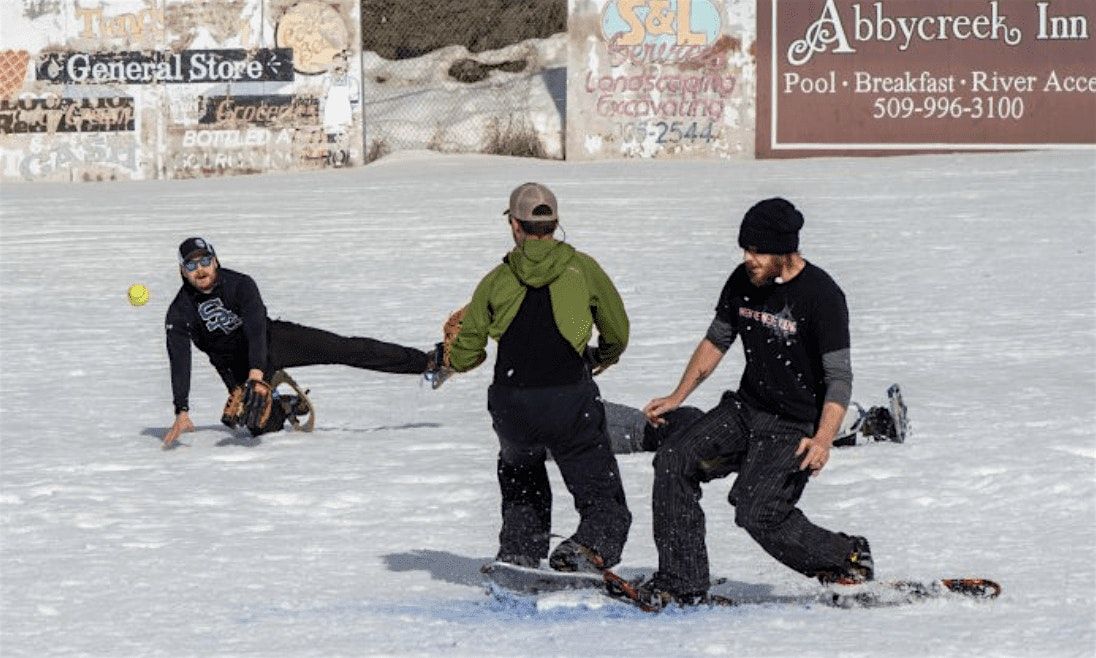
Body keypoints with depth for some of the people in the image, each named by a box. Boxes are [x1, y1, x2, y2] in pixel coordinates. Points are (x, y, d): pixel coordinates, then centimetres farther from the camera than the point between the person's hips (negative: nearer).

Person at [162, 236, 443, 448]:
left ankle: (427, 361, -10)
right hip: (238, 366, 1)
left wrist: (256, 373, -53)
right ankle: (282, 410, 20)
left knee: (346, 349, -12)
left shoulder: (239, 284, -25)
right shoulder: (179, 314, -21)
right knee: (261, 426, -18)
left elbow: (256, 327, -38)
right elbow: (179, 364, -25)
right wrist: (182, 413, -35)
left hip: (270, 338, -1)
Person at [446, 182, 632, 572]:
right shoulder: (583, 269, 4)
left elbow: (463, 357, 10)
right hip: (570, 401, -2)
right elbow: (618, 334, 15)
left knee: (519, 467, 35)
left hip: (512, 408, 2)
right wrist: (602, 358, 37)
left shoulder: (497, 280, 6)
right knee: (606, 505, 8)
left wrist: (458, 357, 35)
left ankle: (520, 550, 26)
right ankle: (589, 547, -19)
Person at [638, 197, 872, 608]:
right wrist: (677, 397, 11)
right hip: (746, 408, 7)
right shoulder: (743, 281, 2)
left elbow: (839, 377, -20)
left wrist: (823, 439, -34)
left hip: (796, 426, -7)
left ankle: (848, 559, 3)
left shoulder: (822, 295, -17)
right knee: (673, 461, -10)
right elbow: (716, 341, 18)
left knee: (757, 513, -20)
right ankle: (682, 585, -7)